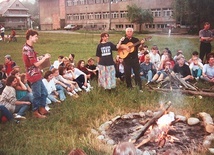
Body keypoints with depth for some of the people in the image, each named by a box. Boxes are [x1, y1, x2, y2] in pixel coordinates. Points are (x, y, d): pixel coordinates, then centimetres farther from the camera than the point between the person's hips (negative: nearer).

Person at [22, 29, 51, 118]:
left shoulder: (29, 48, 11)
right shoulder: (28, 49, -21)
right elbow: (36, 64, -20)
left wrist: (43, 58, 11)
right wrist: (45, 58, -7)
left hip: (37, 75, 10)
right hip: (33, 76, -10)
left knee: (44, 93, 17)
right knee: (37, 95, 4)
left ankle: (42, 109, 30)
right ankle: (36, 112, 20)